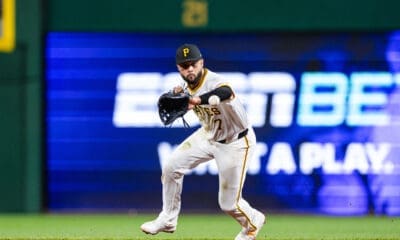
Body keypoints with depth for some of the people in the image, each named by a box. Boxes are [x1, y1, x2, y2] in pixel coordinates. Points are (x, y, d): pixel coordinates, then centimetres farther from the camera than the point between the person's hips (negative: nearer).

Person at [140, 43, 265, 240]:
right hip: (209, 135, 7)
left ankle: (253, 222, 33)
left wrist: (196, 100, -75)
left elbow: (226, 93, -61)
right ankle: (167, 220, 23)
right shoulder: (187, 84, -11)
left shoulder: (214, 82, -36)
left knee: (228, 203, -1)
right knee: (171, 168, 3)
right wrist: (177, 95, -15)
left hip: (236, 142, -7)